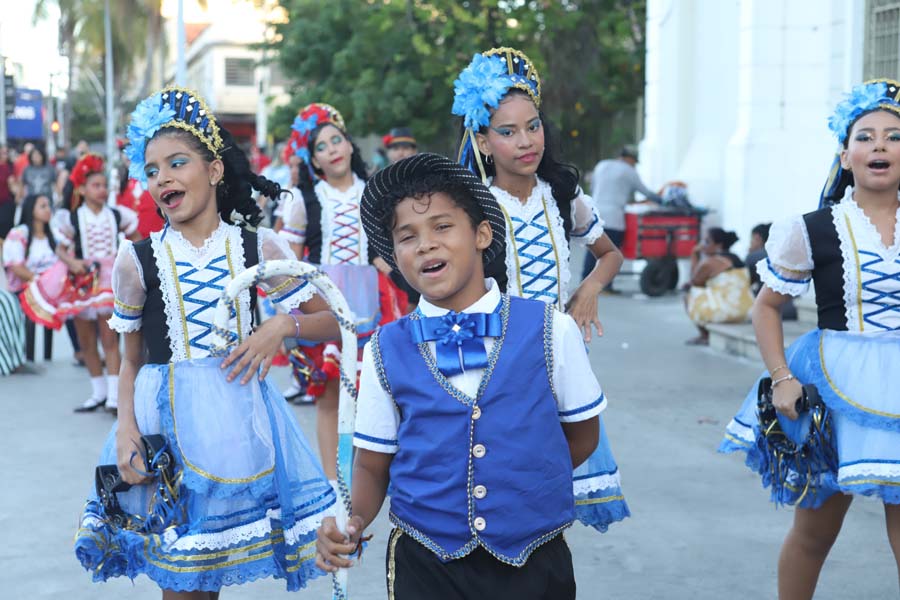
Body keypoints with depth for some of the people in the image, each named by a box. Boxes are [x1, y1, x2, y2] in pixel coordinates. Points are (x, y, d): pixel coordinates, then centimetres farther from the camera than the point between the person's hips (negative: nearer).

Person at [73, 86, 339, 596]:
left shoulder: (258, 247, 0)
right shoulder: (137, 259, -1)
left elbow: (333, 321, 6)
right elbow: (132, 359, 7)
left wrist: (282, 327, -13)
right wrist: (125, 428, -7)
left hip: (239, 415, 1)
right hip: (166, 418, 0)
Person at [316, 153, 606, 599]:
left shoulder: (551, 331, -5)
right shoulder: (387, 350, -2)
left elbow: (582, 436, 7)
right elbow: (372, 465, 3)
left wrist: (519, 485, 1)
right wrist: (353, 521, -14)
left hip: (534, 563, 0)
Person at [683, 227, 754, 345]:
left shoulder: (709, 262, -11)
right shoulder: (735, 258, 16)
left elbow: (694, 282, 3)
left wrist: (694, 257, 9)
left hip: (725, 312, -9)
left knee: (689, 296, 11)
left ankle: (705, 336, 8)